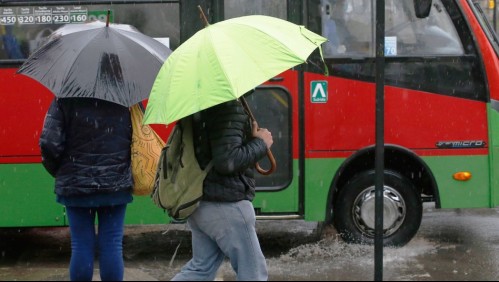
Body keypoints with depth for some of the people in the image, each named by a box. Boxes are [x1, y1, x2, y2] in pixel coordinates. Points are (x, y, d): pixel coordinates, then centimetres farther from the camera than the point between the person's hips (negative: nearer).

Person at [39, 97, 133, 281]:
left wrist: (58, 172, 6)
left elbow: (49, 144, -12)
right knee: (112, 245, 6)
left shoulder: (65, 98, -9)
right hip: (117, 185, 1)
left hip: (76, 185, -1)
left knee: (81, 245, 7)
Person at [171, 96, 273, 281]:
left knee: (201, 267, 19)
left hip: (199, 203, 9)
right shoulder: (229, 108, -20)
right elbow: (227, 161, -27)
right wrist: (261, 143, -12)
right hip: (225, 205, -9)